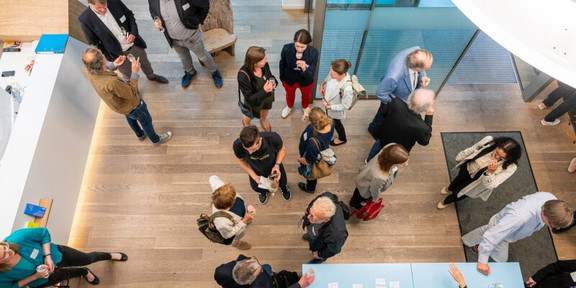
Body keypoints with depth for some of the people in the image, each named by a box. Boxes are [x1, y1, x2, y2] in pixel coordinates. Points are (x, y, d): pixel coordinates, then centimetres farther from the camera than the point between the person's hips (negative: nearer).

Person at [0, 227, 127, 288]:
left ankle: (110, 255, 53)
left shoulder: (18, 237, -40)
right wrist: (35, 276, -26)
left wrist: (47, 256, -28)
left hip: (54, 254, 0)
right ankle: (85, 272, 64)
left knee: (88, 259, 20)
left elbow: (43, 233, -20)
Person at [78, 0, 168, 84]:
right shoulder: (85, 19, -24)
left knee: (145, 62, 28)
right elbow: (94, 44, -13)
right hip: (118, 54, -3)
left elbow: (130, 16, -1)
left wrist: (134, 33, -16)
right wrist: (111, 58, -13)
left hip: (134, 44, 3)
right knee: (128, 77, 20)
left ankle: (151, 76, 61)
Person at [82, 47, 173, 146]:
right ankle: (156, 140, 51)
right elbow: (132, 94, -29)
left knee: (130, 117, 36)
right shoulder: (111, 83, -48)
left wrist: (113, 65, -8)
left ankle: (140, 135, 64)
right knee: (146, 121, 23)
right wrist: (135, 73, -28)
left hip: (117, 104, 7)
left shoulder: (86, 70, -25)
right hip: (131, 105, -7)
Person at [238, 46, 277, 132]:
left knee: (264, 116, 36)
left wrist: (273, 81, -28)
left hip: (268, 97, 4)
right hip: (254, 101, -4)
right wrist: (264, 91, -46)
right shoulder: (243, 76, -42)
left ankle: (263, 121, 72)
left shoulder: (264, 64, -27)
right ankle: (245, 121, 68)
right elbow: (250, 99, -32)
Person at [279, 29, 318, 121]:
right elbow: (282, 64, -10)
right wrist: (282, 78, 5)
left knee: (306, 95, 33)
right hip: (289, 80, 0)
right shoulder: (286, 48, -32)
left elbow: (311, 75, -30)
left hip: (306, 81, 0)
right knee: (290, 94, 33)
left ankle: (305, 107, 69)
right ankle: (289, 106, 69)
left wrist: (304, 69, -53)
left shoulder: (313, 53, -35)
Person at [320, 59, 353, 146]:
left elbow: (345, 106, -29)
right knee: (329, 118, 36)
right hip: (328, 101, 5)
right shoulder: (335, 73, -28)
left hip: (335, 110, -5)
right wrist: (322, 85, -15)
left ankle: (342, 139, 58)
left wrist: (328, 106, -26)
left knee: (336, 122, 26)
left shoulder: (347, 89, -46)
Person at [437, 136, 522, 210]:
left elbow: (490, 185, -33)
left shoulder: (510, 167, -36)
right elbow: (472, 149, -9)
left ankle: (446, 201, 55)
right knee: (457, 181, 34)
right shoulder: (489, 141, -31)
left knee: (458, 194, 19)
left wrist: (490, 172, -52)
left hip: (476, 180, -2)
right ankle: (449, 189, 70)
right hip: (467, 167, 2)